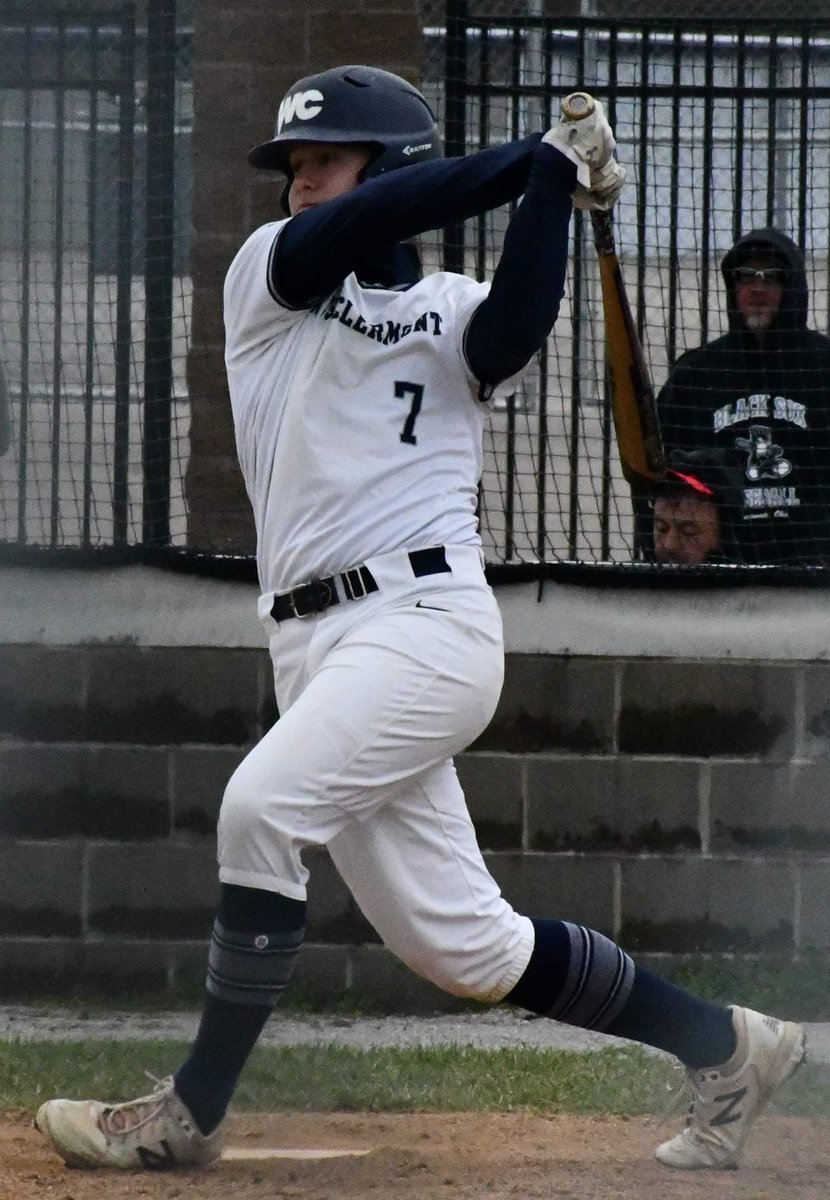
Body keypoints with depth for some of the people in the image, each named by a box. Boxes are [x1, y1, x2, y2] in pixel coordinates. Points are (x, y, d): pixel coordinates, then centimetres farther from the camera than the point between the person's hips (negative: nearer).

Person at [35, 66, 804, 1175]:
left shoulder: (457, 316, 6)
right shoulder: (268, 274, 13)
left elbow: (516, 330, -18)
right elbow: (351, 229, -7)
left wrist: (552, 183, -18)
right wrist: (541, 155, -7)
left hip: (426, 618, -5)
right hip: (314, 642, 5)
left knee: (261, 805, -25)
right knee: (463, 948, 4)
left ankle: (191, 1113, -18)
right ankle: (725, 1047, 19)